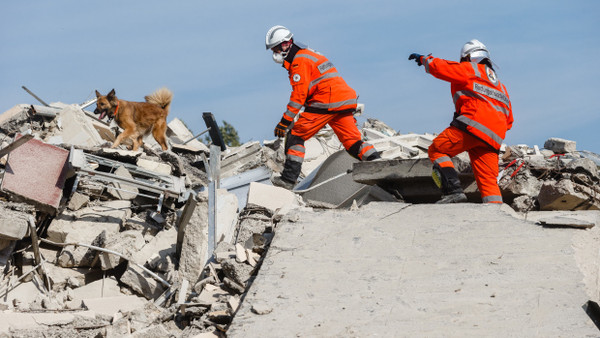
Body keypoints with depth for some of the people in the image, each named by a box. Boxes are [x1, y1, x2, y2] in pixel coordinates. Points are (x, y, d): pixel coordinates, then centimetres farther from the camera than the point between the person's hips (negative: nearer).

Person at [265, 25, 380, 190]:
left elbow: (299, 94, -13)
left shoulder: (299, 60, -6)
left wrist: (285, 121, -13)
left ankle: (288, 178, -6)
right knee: (353, 141, 10)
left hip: (326, 102, -9)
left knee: (295, 134, -3)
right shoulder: (309, 54, 26)